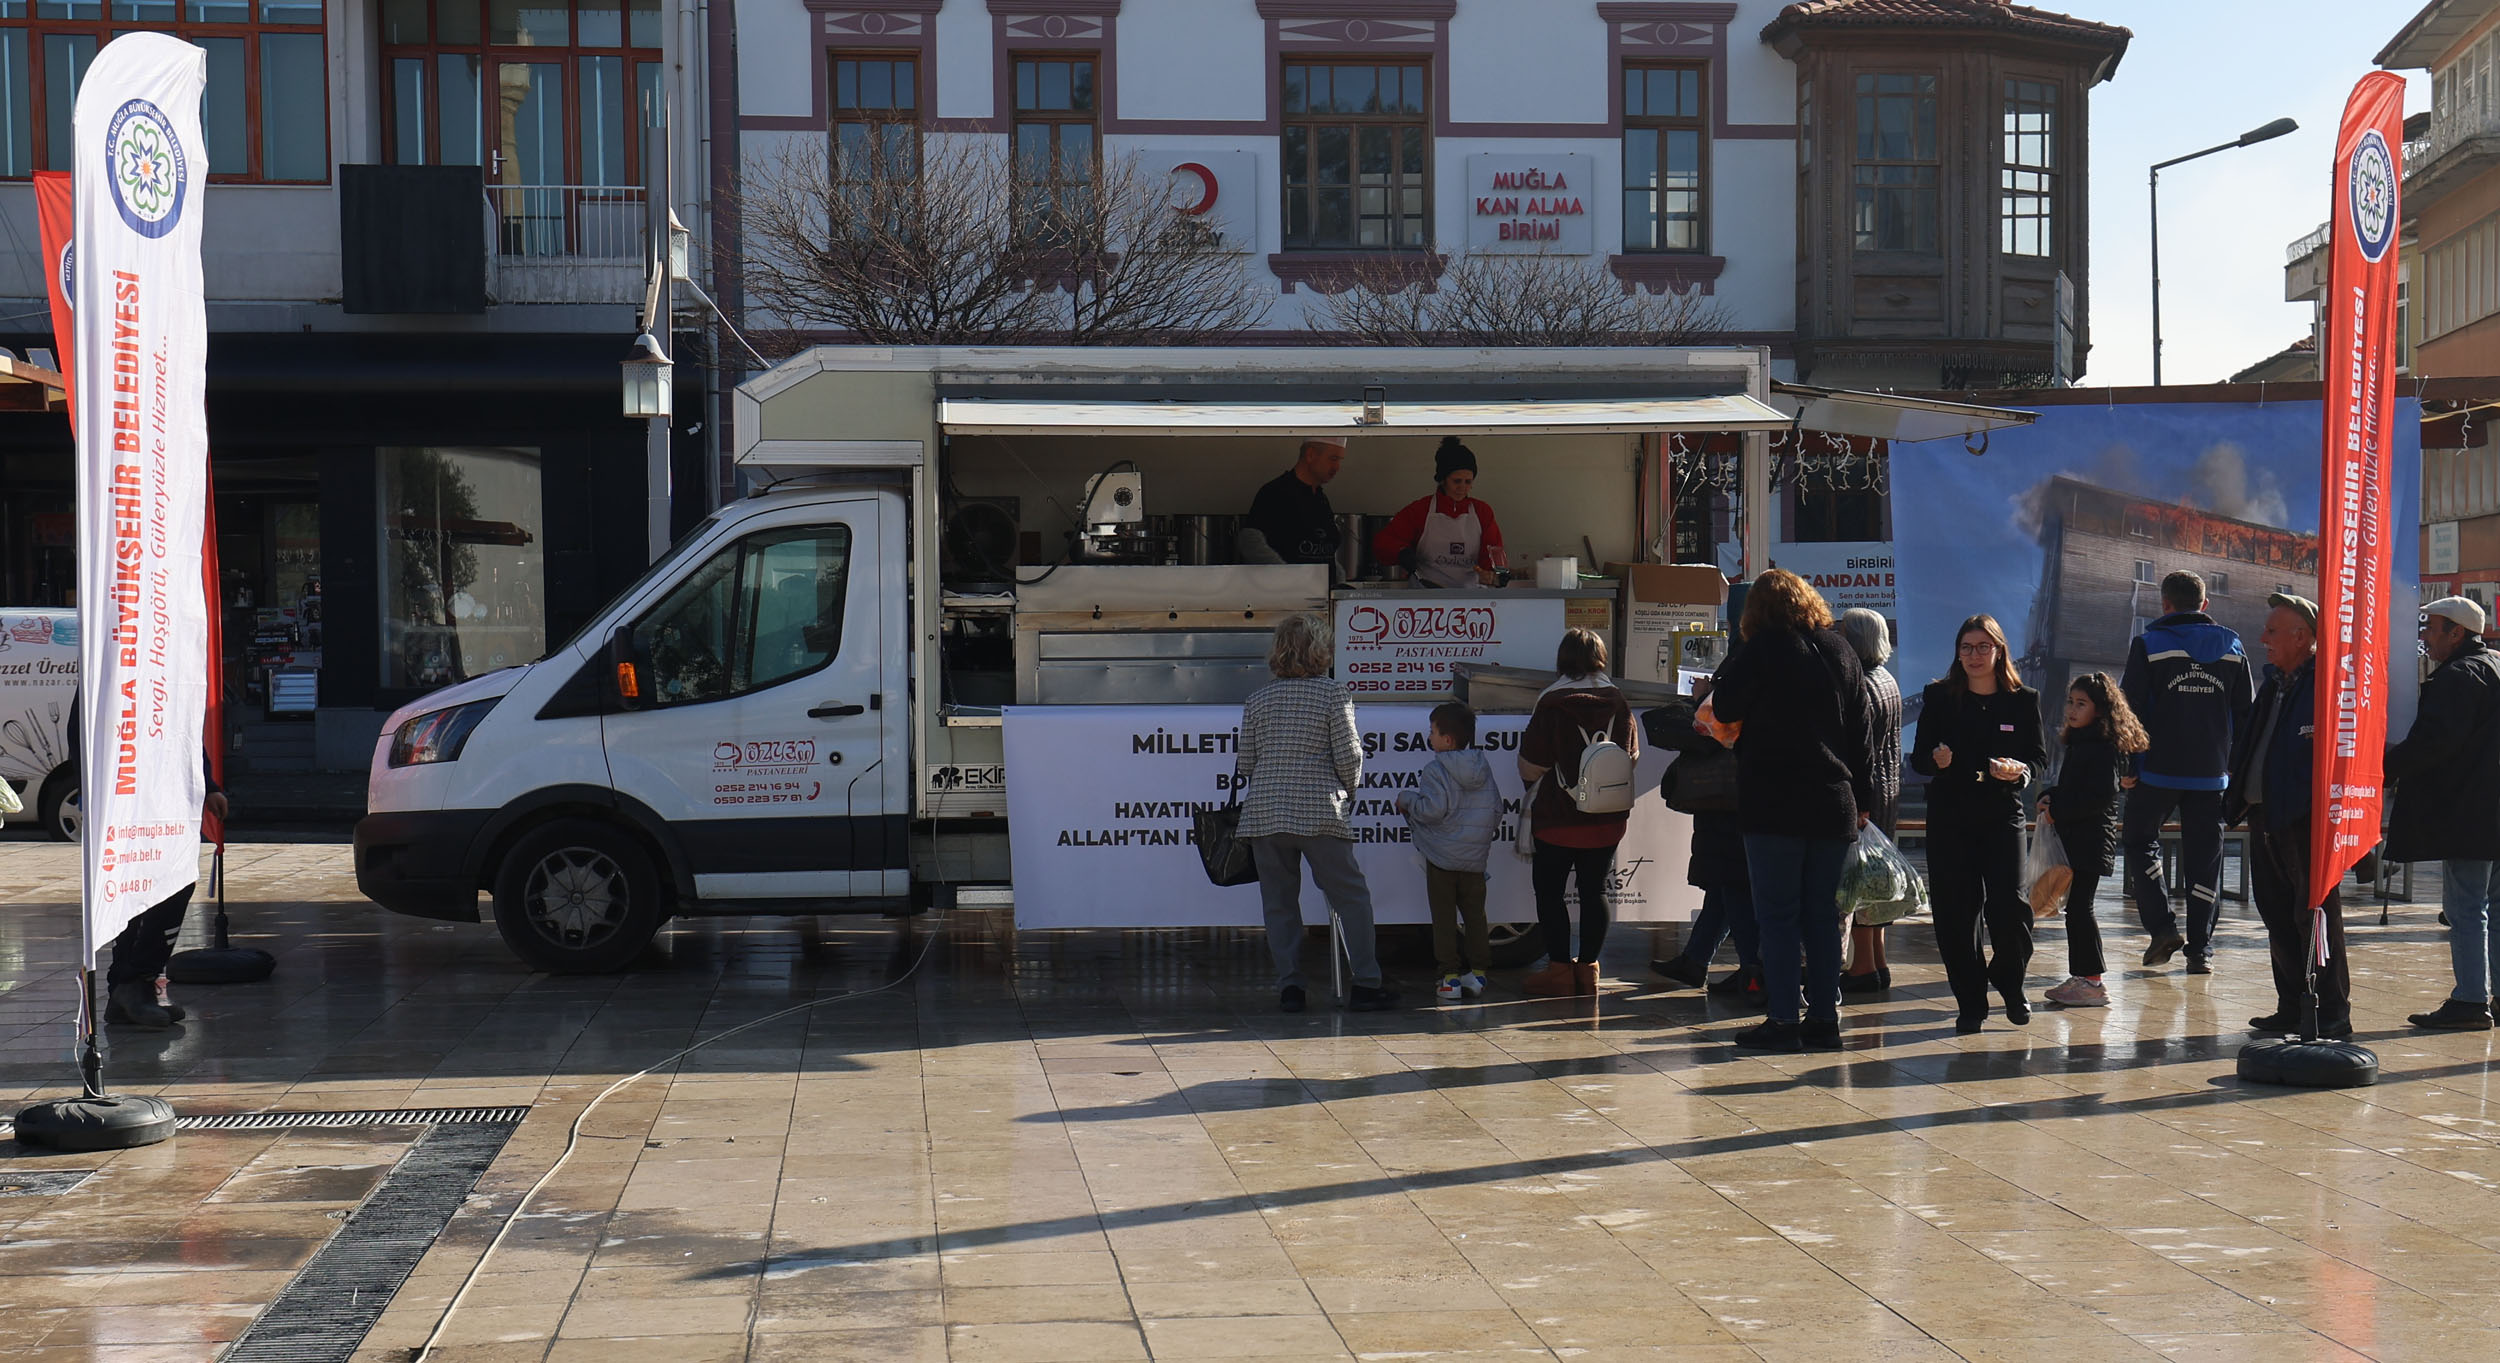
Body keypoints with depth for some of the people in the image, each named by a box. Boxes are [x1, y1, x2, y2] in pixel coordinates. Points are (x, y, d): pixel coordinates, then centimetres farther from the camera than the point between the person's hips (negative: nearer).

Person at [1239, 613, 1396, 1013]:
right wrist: (1350, 790, 13)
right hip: (1319, 812, -3)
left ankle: (1289, 986, 6)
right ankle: (1366, 983, 2)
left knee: (1279, 902, 9)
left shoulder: (1259, 699, 8)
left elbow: (1246, 761, 10)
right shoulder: (1332, 693, -3)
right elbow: (1348, 756, -6)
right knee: (1351, 896, 5)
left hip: (1264, 813, 3)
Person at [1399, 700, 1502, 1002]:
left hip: (1441, 856, -5)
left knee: (1444, 918, 1)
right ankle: (1477, 973, 13)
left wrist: (1406, 800, -5)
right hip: (1475, 857, 5)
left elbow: (1432, 809, -21)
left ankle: (1450, 977, 0)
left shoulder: (1435, 770, -13)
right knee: (1475, 915, 12)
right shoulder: (1483, 768, 6)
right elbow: (1496, 809, 9)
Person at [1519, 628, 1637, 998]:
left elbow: (1531, 764, -9)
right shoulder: (1617, 701, 1)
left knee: (1548, 889, 6)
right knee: (1594, 890, 9)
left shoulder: (1552, 702, -12)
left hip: (1559, 818, -4)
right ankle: (1588, 968, 11)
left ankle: (1559, 969, 3)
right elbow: (1632, 755, 11)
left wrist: (1531, 787, 13)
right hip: (1608, 820, 4)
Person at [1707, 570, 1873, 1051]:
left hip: (1774, 804, -5)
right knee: (1822, 915, 10)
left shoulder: (1761, 649, -6)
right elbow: (1860, 731, 12)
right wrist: (1862, 799, 16)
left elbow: (1725, 708, -2)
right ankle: (1825, 1017, 11)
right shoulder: (1841, 650, 11)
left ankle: (1783, 1020, -4)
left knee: (1777, 915, -2)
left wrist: (1723, 672, 17)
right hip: (1833, 804, 5)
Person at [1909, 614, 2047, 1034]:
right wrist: (1936, 761, -17)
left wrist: (2019, 771, -15)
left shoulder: (2023, 700, 5)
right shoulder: (1939, 697, 5)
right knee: (1955, 910, -2)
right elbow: (1918, 758, 5)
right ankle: (1970, 1003, 10)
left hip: (2003, 815, 0)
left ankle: (2010, 984, 17)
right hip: (1949, 817, 0)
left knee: (2009, 904, -11)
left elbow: (2040, 756, 7)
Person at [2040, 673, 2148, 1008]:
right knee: (2076, 907, 11)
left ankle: (2092, 981, -5)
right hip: (2074, 838, 9)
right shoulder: (2079, 742, 16)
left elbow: (2099, 797, -20)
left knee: (2079, 906, -9)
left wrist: (2058, 810, -16)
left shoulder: (2103, 747, -13)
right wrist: (2050, 798, 6)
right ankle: (2081, 977, 17)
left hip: (2092, 839, -9)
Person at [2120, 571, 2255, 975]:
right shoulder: (2231, 647, 8)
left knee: (2140, 842, 14)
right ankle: (2200, 949, 5)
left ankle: (2162, 926, -1)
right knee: (2204, 858, 6)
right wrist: (2235, 768, 15)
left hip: (2158, 770, -3)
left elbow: (2131, 710, -6)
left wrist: (2127, 767, -1)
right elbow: (2243, 715, 10)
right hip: (2211, 774, 3)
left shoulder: (2148, 645, -3)